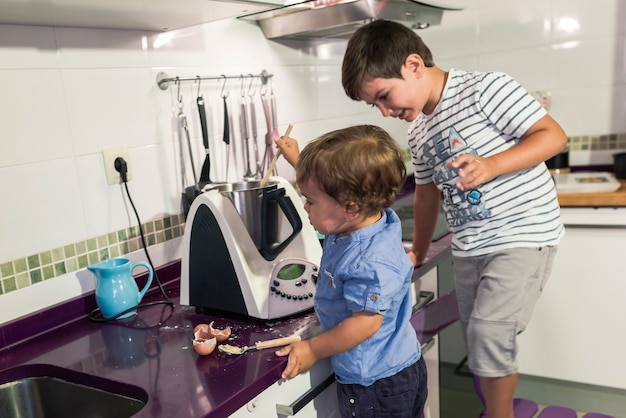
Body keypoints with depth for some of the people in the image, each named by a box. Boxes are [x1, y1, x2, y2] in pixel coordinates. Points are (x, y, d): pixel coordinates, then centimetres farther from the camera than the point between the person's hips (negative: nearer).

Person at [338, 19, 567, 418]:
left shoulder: (485, 88, -12)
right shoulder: (419, 133, 9)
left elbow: (554, 135, -14)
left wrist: (491, 167, -27)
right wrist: (419, 252, 24)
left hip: (523, 235, -7)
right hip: (468, 248, 7)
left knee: (489, 332, -14)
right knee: (477, 339, 11)